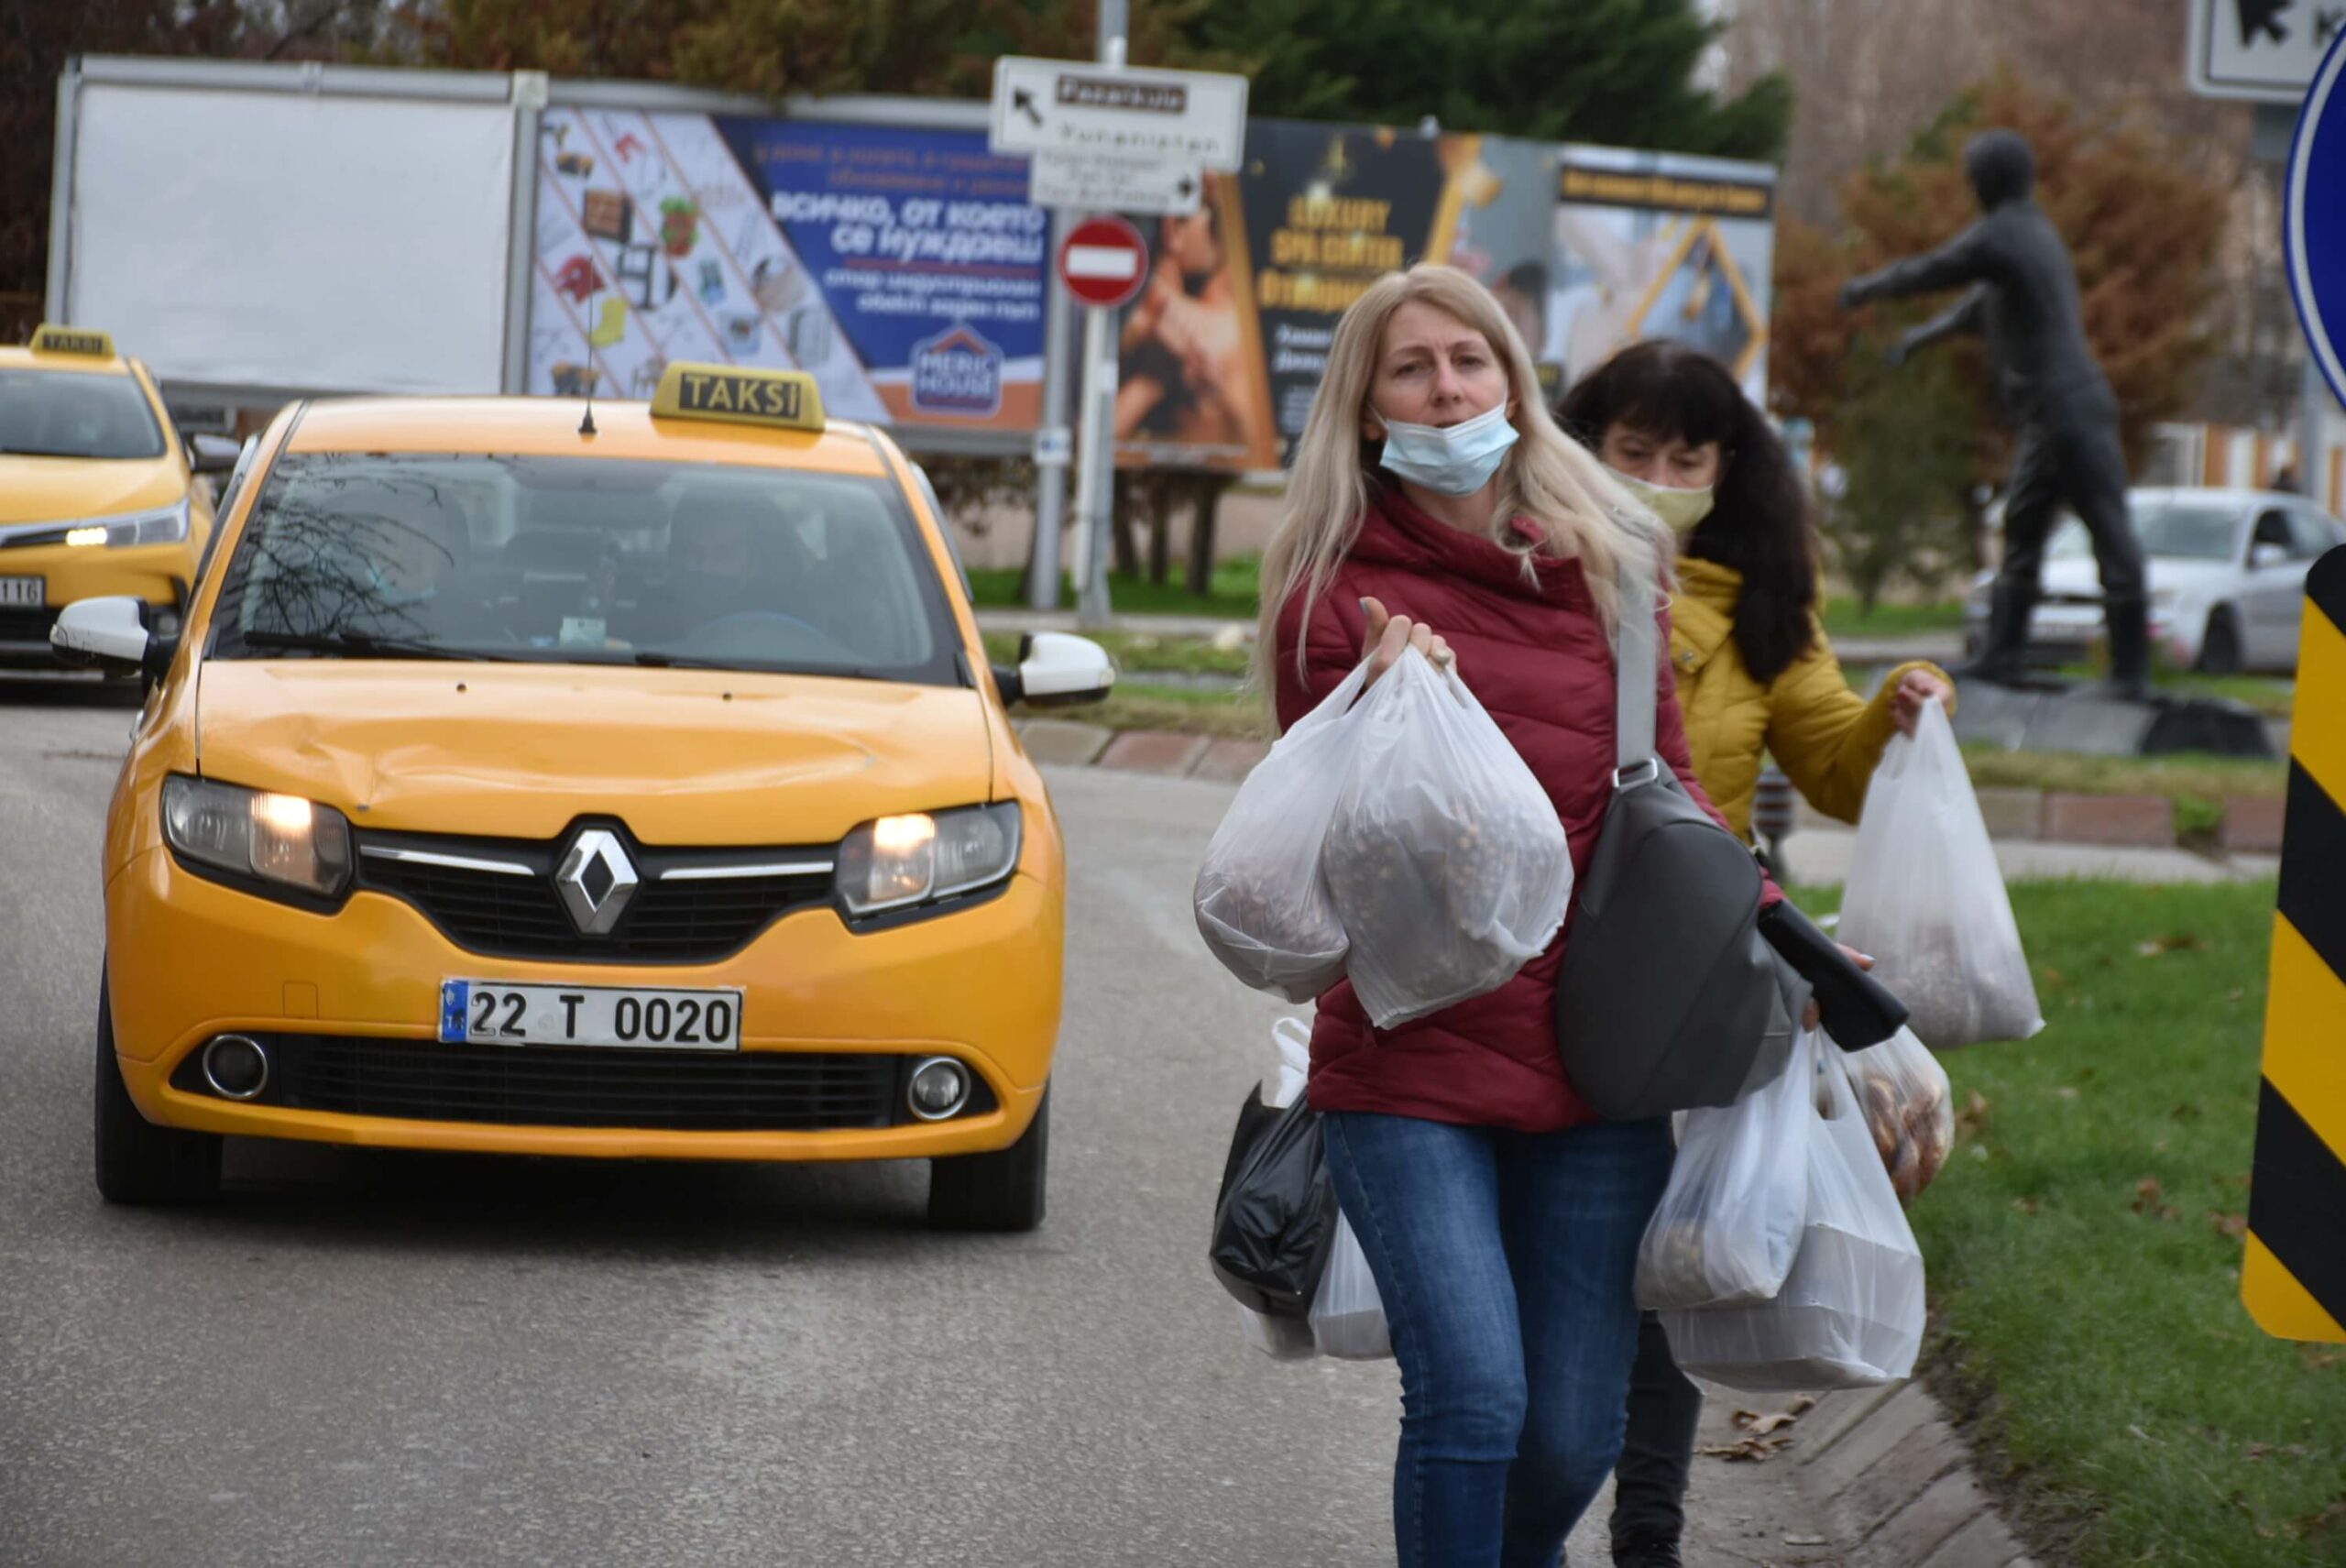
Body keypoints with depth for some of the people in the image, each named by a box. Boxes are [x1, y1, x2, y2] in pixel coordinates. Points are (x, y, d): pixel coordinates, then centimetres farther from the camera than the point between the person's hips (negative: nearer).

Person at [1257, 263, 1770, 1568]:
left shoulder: (1603, 567, 10)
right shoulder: (1336, 593, 0)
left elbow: (1665, 786, 18)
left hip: (1594, 1058, 3)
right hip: (1410, 1062, -3)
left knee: (1576, 1432, 6)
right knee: (1474, 1393, -17)